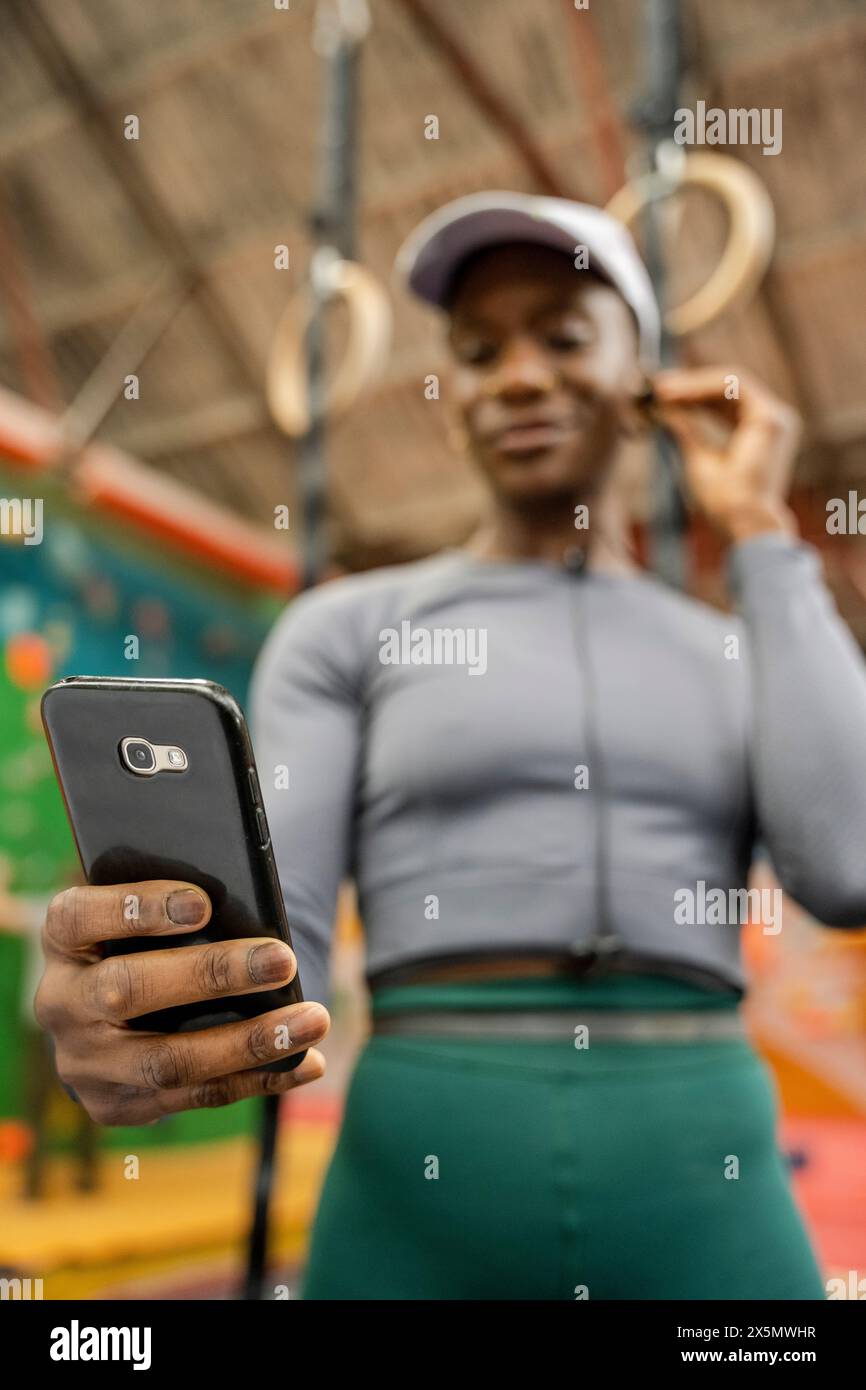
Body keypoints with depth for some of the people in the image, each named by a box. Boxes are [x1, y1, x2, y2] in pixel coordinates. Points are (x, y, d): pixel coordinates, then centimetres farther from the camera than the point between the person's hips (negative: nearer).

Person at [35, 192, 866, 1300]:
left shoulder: (744, 657, 15)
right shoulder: (344, 630, 8)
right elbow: (272, 939, -1)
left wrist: (761, 534, 3)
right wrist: (144, 1009, -25)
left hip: (704, 1197, 2)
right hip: (420, 1193, -1)